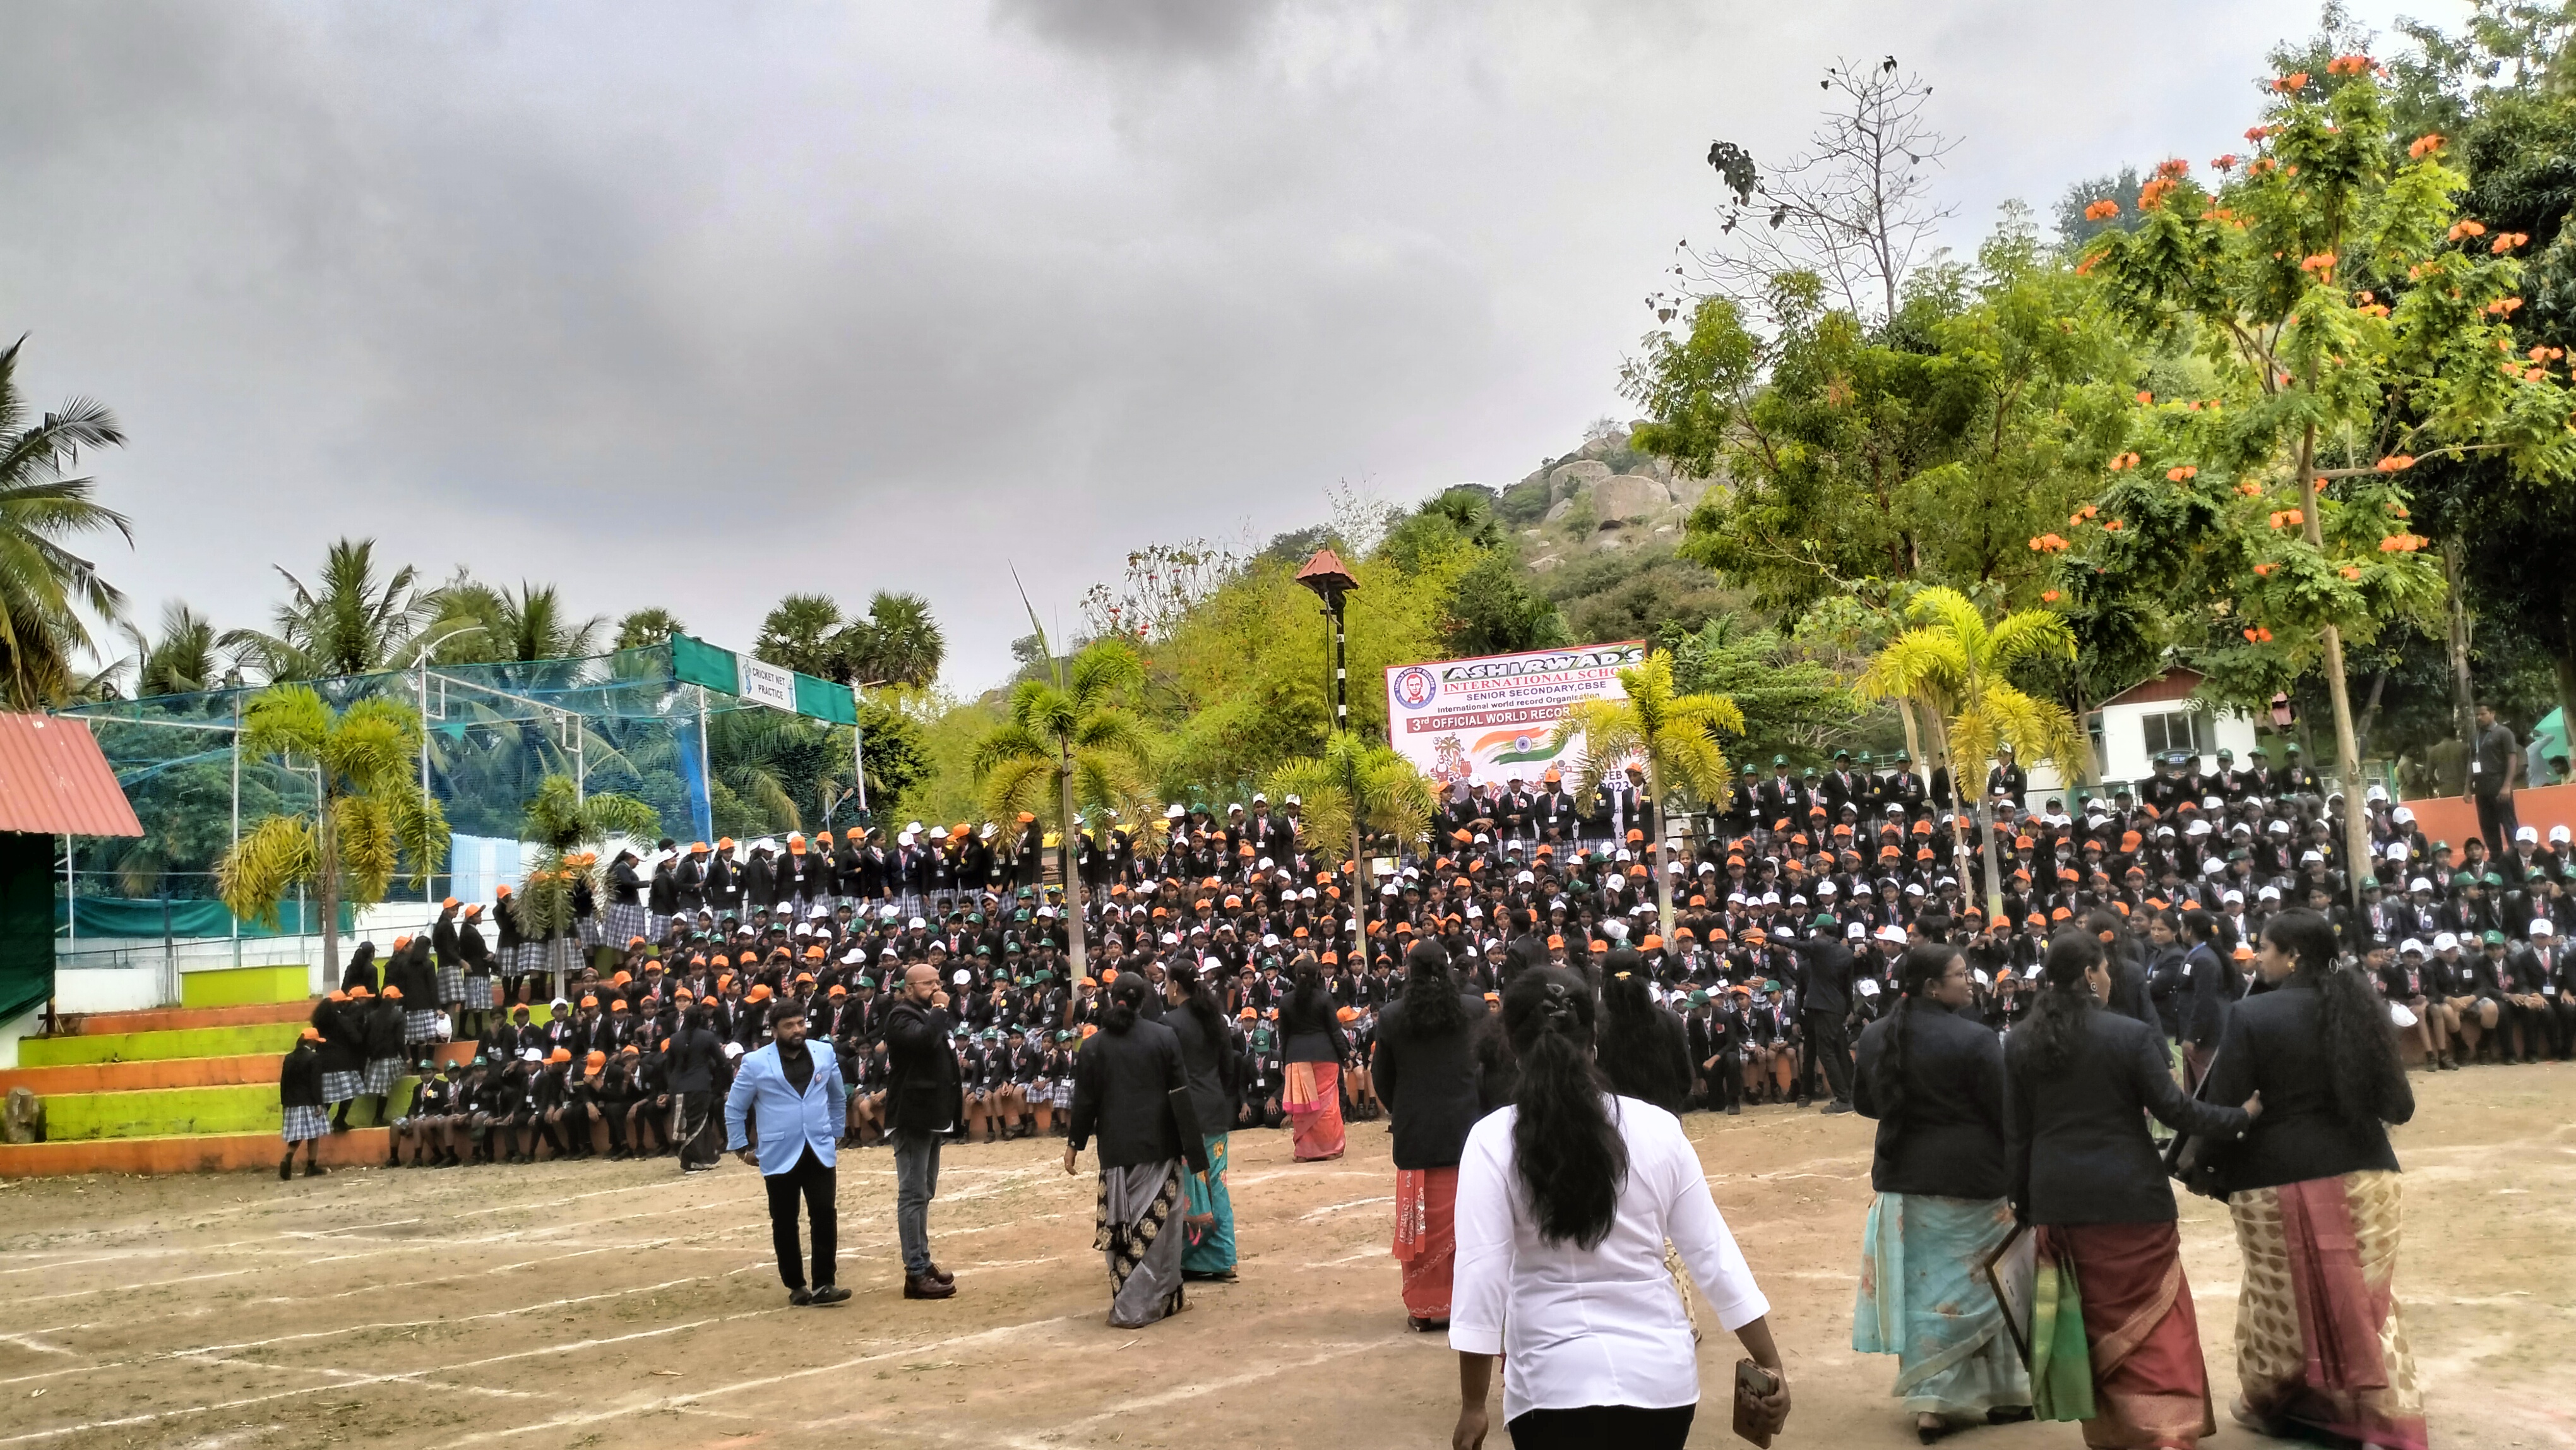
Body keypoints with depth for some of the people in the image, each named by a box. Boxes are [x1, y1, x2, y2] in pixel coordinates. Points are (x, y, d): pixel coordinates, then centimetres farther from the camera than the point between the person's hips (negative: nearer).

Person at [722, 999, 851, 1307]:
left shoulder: (824, 1053, 4)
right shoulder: (755, 1063, -6)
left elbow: (837, 1096, 19)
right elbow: (734, 1109, 4)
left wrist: (836, 1130, 20)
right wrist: (740, 1147, 3)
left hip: (819, 1151, 2)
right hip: (779, 1154, -2)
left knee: (825, 1214, -8)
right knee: (784, 1222, 5)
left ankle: (824, 1283, -3)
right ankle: (795, 1286, 17)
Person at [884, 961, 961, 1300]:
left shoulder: (931, 1015, 17)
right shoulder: (902, 1017, -11)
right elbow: (923, 1039, -31)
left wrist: (956, 1093, 14)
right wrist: (939, 1011, -18)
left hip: (933, 1115, 10)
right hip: (913, 1115, -10)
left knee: (923, 1193, 16)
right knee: (913, 1194, -8)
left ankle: (923, 1261, 25)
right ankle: (915, 1273, -8)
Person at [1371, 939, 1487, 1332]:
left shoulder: (1392, 1016, -5)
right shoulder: (1474, 1010, -6)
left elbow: (1383, 1077, 3)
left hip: (1414, 1133, 1)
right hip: (1465, 1129, 0)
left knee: (1421, 1222, 8)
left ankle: (1424, 1306, 13)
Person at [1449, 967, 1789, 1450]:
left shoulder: (1494, 1140, -11)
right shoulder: (1657, 1129, -4)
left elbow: (1482, 1276, -13)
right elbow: (1713, 1256, 0)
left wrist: (1473, 1408, -5)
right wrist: (1771, 1365, 9)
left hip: (1556, 1382, -3)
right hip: (1660, 1373, 4)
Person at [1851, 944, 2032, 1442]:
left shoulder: (1876, 1035, 2)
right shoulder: (1974, 1039, -17)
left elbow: (1863, 1102, 13)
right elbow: (2006, 1112, -12)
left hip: (1901, 1176, 5)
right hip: (1971, 1176, -5)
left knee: (1920, 1287, 12)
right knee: (1976, 1284, 9)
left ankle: (1927, 1401, 16)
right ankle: (1997, 1392, 22)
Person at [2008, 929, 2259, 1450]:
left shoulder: (2021, 1043, 2)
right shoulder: (2132, 1034, -10)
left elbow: (2016, 1134, 5)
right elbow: (2172, 1109, -9)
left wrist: (2022, 1201, 12)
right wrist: (2240, 1116, 6)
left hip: (2059, 1198, 4)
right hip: (2129, 1194, -4)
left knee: (2093, 1317, 14)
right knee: (2152, 1315, 5)